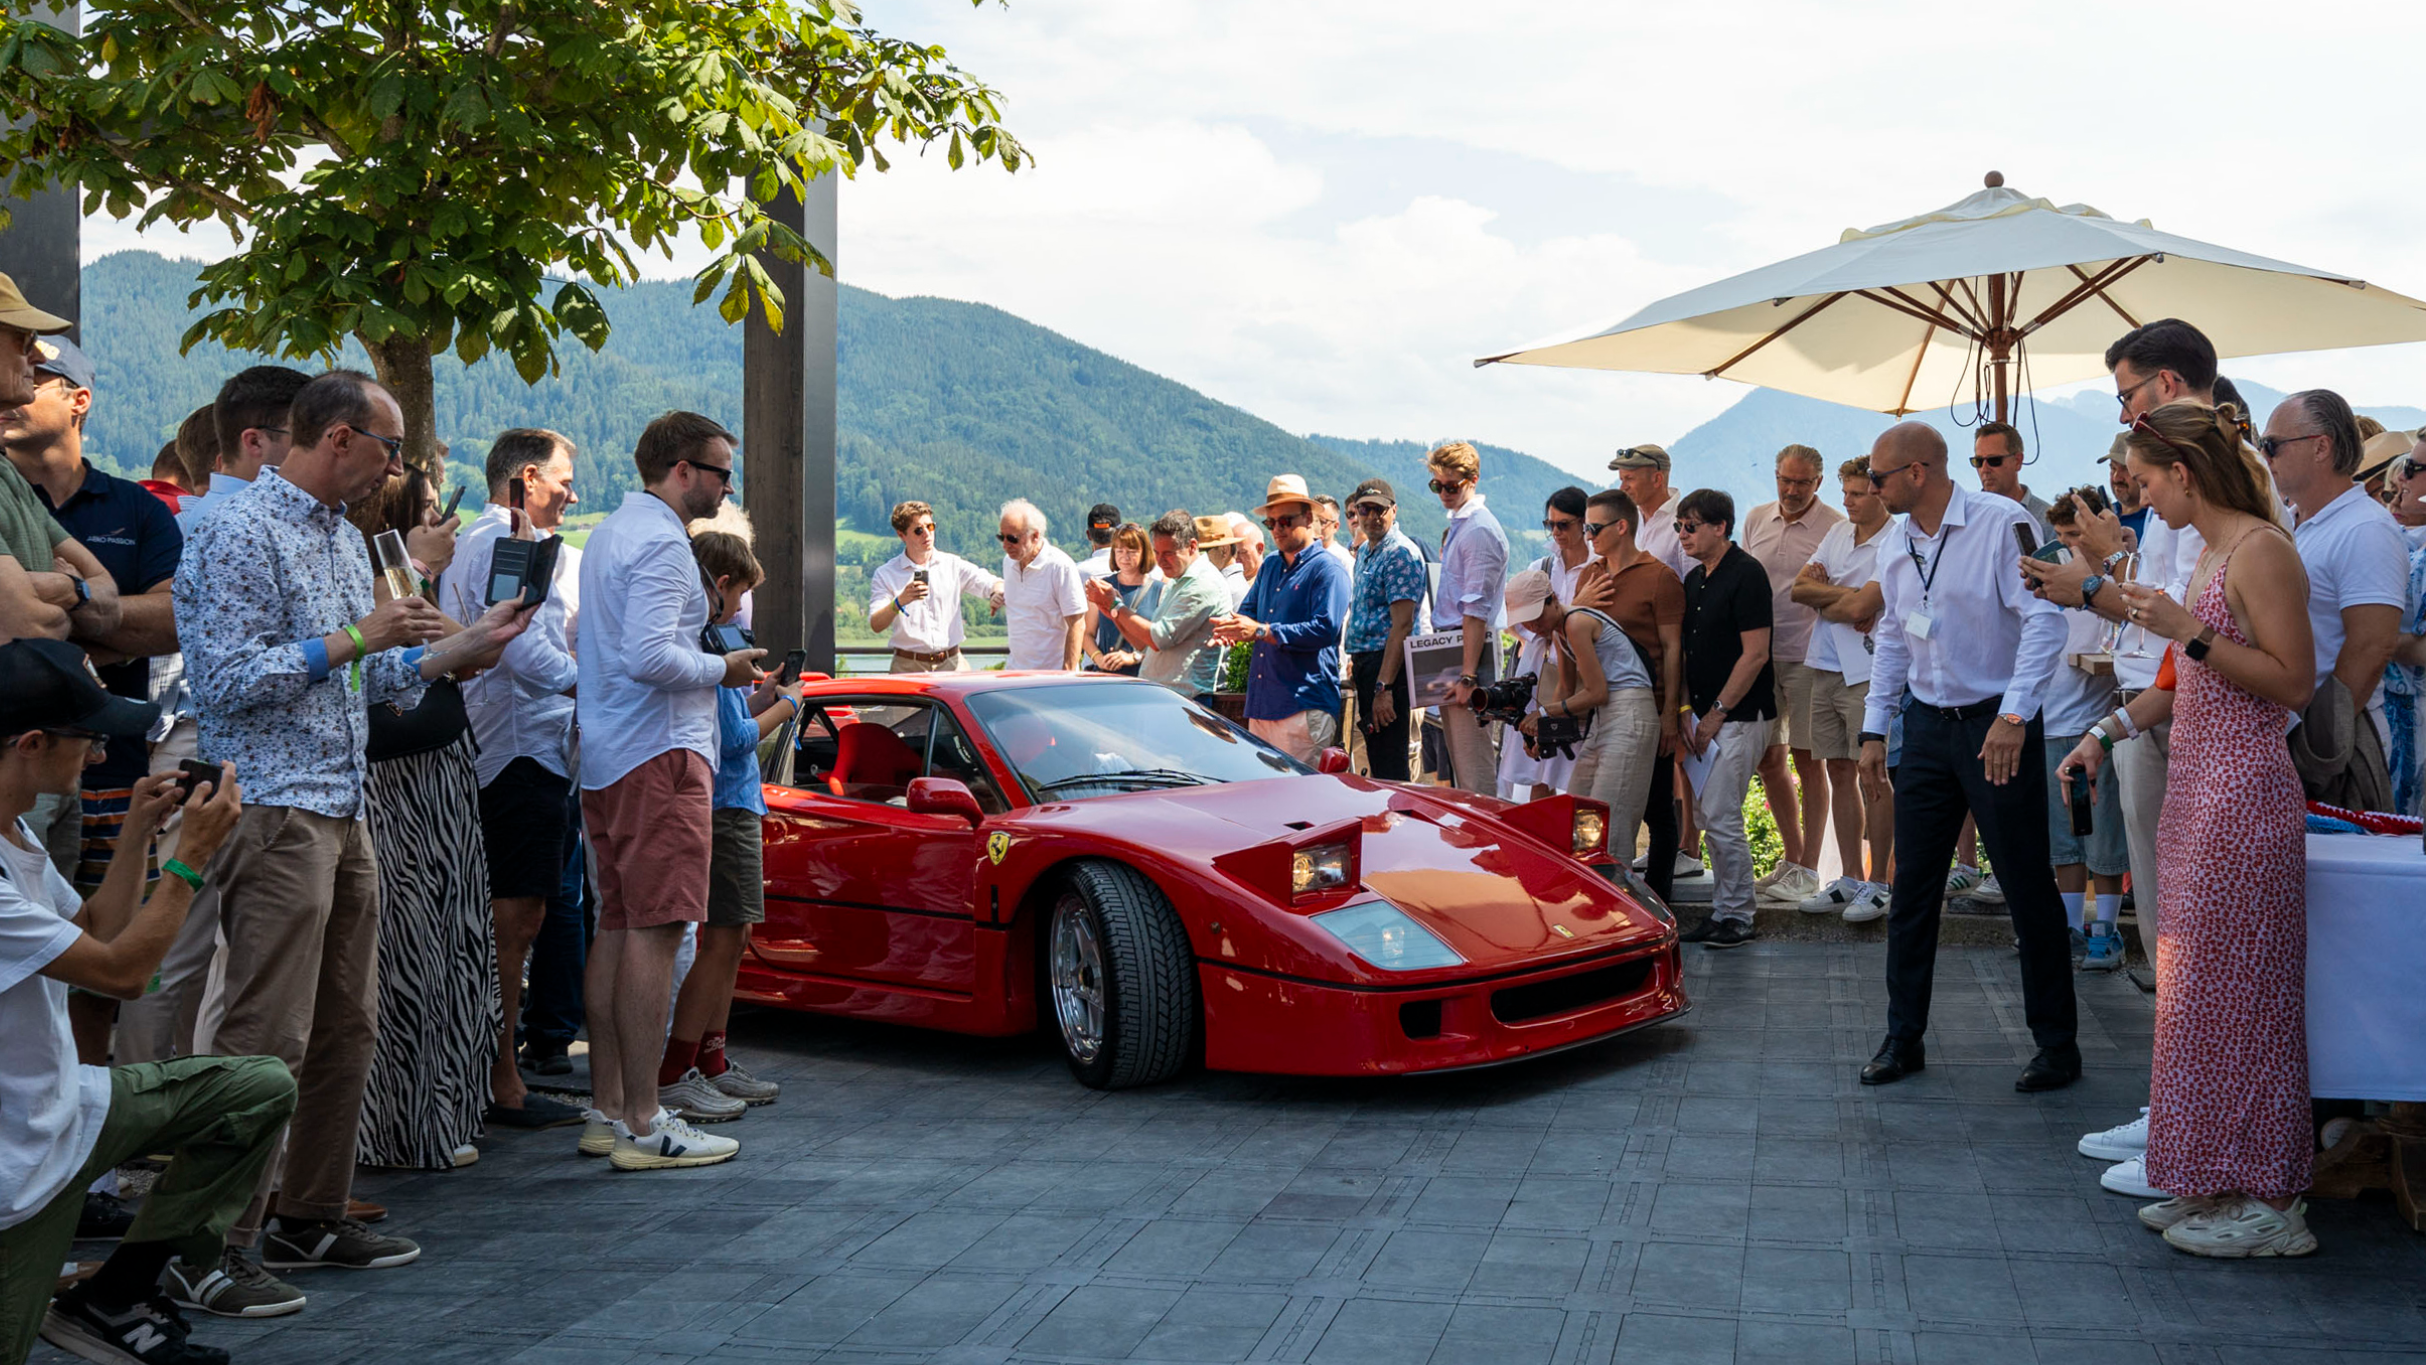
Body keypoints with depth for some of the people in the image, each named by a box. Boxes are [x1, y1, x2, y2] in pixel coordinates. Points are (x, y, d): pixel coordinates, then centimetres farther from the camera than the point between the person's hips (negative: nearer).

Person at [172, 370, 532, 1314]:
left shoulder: (344, 539, 19)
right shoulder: (240, 533, -10)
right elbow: (227, 679, -18)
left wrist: (463, 647, 10)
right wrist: (357, 638, -16)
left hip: (343, 812, 10)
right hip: (275, 814, -9)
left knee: (347, 1028, 12)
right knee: (266, 1039, -10)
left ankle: (309, 1217, 22)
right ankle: (210, 1253, -4)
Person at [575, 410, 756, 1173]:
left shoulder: (609, 533, 20)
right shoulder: (662, 542, -13)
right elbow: (650, 655, -24)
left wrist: (709, 666, 22)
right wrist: (721, 670, -9)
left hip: (605, 758, 11)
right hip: (660, 753, -11)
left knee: (617, 928, 12)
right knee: (655, 933, -10)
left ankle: (606, 1110, 17)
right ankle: (642, 1125, -9)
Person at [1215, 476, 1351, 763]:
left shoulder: (1327, 570, -5)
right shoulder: (1269, 567, 21)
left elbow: (1325, 629, -16)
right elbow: (1248, 610, 24)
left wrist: (1261, 631, -18)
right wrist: (1232, 626, -3)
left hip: (1305, 705, -7)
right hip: (1262, 704, 8)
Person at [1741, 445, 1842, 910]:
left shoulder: (1835, 527, -7)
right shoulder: (1756, 520, 11)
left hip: (1807, 656, -6)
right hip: (1760, 654, 6)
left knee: (1807, 759, -1)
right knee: (1768, 759, 11)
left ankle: (1808, 870, 6)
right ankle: (1793, 858, 26)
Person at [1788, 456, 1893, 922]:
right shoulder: (1838, 533, 14)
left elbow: (1859, 609, -19)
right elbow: (1799, 587, 7)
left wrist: (1822, 598, 0)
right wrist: (1845, 596, -8)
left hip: (1868, 673, -7)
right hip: (1826, 668, 8)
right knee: (1839, 774, 11)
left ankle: (1877, 884, 5)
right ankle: (1850, 879, 18)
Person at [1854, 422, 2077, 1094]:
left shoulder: (2001, 523, -12)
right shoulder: (1893, 543, 9)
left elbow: (2044, 621, -18)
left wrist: (2013, 717, -25)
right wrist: (1874, 728, 16)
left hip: (1997, 725, -6)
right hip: (1928, 726, 6)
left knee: (2028, 887, 0)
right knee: (1911, 888, 7)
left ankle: (2057, 1043, 11)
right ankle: (1903, 1038, 16)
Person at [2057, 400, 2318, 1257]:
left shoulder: (2261, 551, -14)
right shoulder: (2210, 551, 15)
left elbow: (2294, 682, -19)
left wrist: (2189, 631, -22)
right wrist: (2108, 731, 16)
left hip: (2242, 793, -10)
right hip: (2199, 792, 10)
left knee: (2234, 991, -4)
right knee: (2203, 988, 13)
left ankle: (2266, 1204, 6)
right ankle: (2216, 1185, 21)